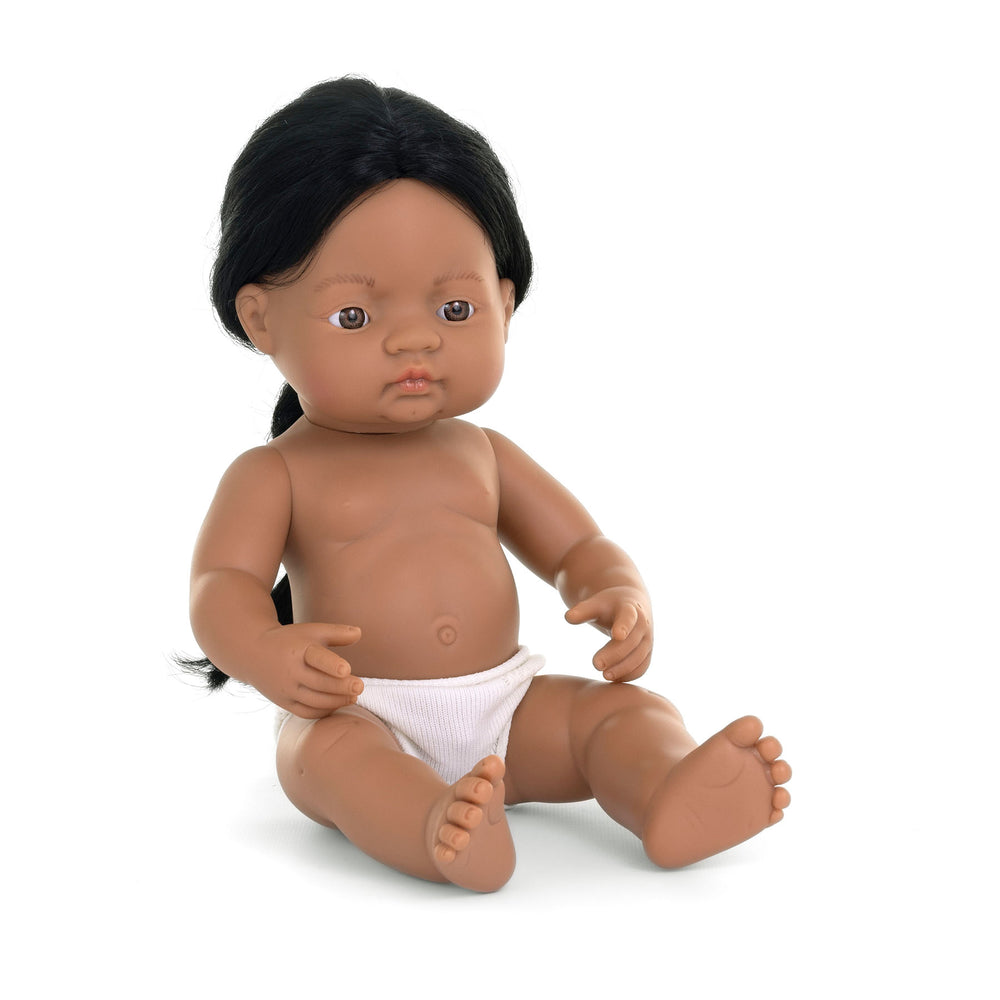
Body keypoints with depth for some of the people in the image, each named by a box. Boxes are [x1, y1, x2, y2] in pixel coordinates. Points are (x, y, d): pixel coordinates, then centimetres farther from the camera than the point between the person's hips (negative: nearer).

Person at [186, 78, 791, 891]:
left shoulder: (484, 457, 12)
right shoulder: (276, 475, 0)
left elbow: (578, 549, 14)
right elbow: (221, 584, -10)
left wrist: (621, 598, -10)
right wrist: (267, 654, -34)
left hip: (506, 705, 4)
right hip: (361, 714, -4)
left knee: (626, 711, -16)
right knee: (329, 747, -35)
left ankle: (670, 798, -44)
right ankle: (438, 829, -61)